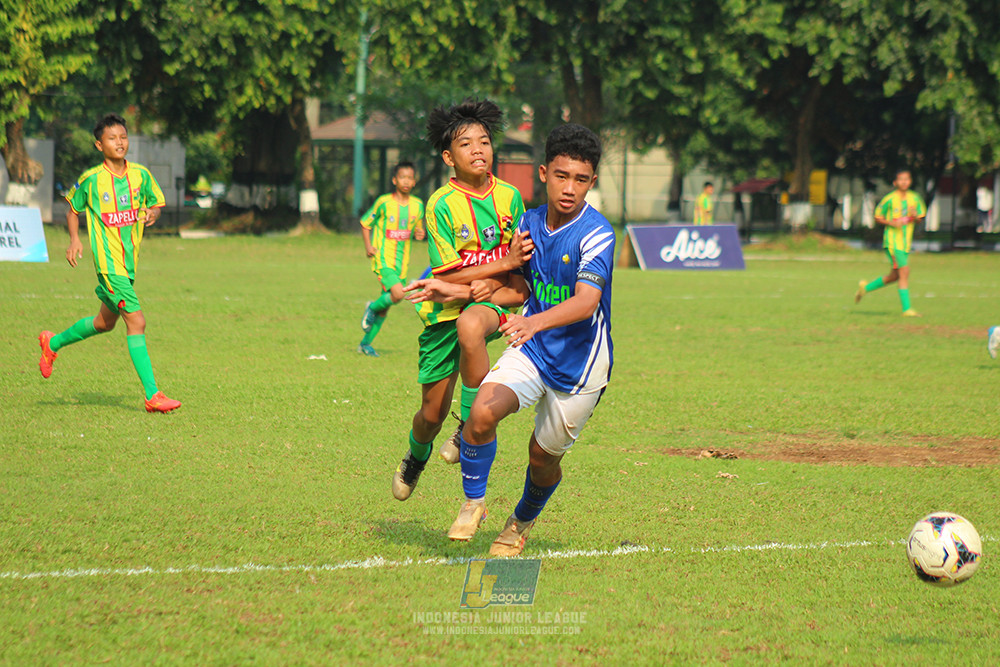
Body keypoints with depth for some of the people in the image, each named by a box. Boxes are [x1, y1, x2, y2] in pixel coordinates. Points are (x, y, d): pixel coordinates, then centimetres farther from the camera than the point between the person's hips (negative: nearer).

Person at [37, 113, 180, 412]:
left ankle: (53, 343, 47)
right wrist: (74, 239, -5)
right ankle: (152, 396, -14)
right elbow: (72, 208, 9)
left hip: (130, 261, 6)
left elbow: (157, 202, 16)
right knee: (136, 322, -15)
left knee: (106, 322, 22)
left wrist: (152, 213, -8)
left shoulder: (141, 174, 2)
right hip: (108, 262, -6)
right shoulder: (91, 180, -7)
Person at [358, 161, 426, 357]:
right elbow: (365, 223, 4)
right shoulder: (384, 202, -7)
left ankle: (366, 343, 23)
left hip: (401, 260, 5)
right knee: (397, 294, -25)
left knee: (386, 305, 9)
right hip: (383, 258, -5)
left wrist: (419, 234, -5)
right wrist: (368, 246, -9)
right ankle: (372, 308, 6)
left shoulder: (417, 205, 5)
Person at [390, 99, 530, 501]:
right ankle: (416, 457, 43)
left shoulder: (509, 197, -1)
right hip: (444, 310, 0)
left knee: (470, 325, -39)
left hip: (491, 302, 0)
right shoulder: (442, 205, -13)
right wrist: (505, 263, -25)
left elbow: (520, 260, 13)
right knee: (433, 413, 6)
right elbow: (447, 275, -17)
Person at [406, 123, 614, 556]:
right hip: (531, 351, 4)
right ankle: (473, 501, 1)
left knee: (544, 456, 9)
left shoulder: (596, 234, -21)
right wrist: (462, 293, 5)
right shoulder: (530, 222, -1)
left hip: (579, 365, -4)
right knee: (483, 412, -23)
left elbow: (586, 301, -37)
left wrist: (535, 322, -54)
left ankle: (523, 522, 42)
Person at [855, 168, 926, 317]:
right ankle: (906, 309, -12)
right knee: (904, 271, -15)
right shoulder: (890, 199, -8)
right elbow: (877, 217, 0)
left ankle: (866, 287, 34)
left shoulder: (915, 198, 6)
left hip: (906, 241, 6)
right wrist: (892, 222, -16)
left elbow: (920, 219, 14)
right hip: (892, 239, -6)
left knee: (895, 275, 13)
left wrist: (915, 216, -9)